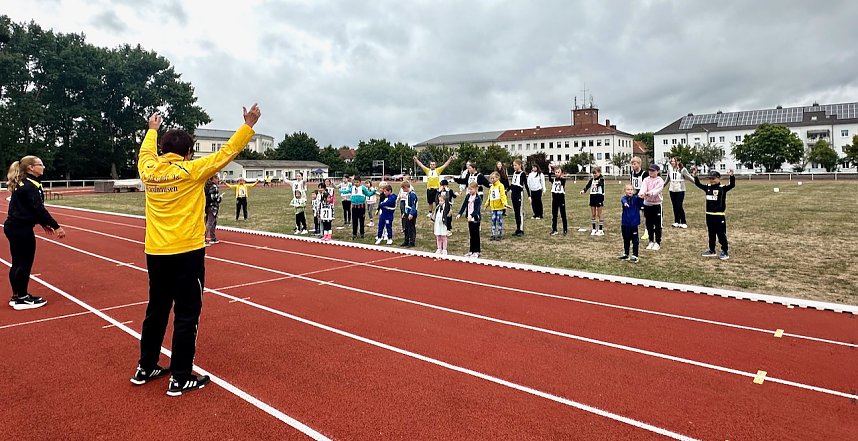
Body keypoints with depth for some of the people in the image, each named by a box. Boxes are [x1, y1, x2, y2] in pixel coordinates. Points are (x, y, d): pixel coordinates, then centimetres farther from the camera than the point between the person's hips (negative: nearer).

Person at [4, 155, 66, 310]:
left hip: (13, 227, 10)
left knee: (17, 263, 15)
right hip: (22, 229, -10)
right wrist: (56, 226, -20)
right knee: (25, 264, 0)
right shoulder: (31, 185, -16)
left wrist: (44, 225, 21)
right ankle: (22, 299, 8)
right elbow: (39, 209, -22)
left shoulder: (21, 183, 14)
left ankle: (16, 296, 24)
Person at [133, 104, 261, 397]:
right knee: (186, 315, 2)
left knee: (156, 311, 19)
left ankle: (144, 369, 32)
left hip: (156, 253, 6)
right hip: (186, 253, -6)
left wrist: (152, 129, 45)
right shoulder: (190, 170, -10)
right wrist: (248, 125, 2)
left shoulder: (148, 170, 5)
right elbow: (226, 153, -5)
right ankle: (180, 379, 9)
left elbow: (146, 152, 28)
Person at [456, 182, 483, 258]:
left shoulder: (478, 198, -12)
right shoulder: (468, 196, 6)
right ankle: (471, 251, 20)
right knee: (471, 235, 13)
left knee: (476, 235, 1)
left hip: (476, 219, -6)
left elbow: (476, 209, -22)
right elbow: (464, 206, 2)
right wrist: (460, 214, -11)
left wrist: (471, 215, -36)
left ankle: (476, 251, 9)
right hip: (470, 218, 6)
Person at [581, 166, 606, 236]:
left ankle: (601, 230, 9)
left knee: (599, 214, 0)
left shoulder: (601, 179, -4)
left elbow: (600, 183, -25)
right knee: (593, 214, 8)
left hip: (599, 196, -5)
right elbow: (588, 185, -8)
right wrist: (584, 190, -27)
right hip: (592, 197, 5)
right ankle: (594, 229, 16)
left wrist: (597, 184, -48)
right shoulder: (592, 179, 7)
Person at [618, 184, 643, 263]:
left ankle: (635, 256, 9)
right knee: (626, 240, 16)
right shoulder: (624, 198, -2)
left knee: (635, 240, 1)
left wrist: (641, 197, -51)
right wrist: (625, 203, -50)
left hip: (634, 223, -2)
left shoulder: (636, 198, -5)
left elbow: (639, 200, -27)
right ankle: (626, 254, 28)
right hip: (625, 223, 2)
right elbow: (623, 201, -25)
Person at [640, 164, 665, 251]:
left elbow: (657, 190, -23)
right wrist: (641, 193, -38)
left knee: (657, 225, 2)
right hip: (647, 204, 4)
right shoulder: (646, 180, 5)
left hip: (656, 204, -3)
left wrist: (650, 193, -44)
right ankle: (651, 241, 23)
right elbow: (643, 187, -15)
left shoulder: (660, 180, -5)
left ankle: (658, 243, 12)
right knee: (649, 224, 11)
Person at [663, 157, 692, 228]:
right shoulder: (670, 169, 6)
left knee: (679, 206, -7)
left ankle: (683, 223, 3)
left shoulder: (682, 170, -8)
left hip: (680, 190, -5)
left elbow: (689, 177, -13)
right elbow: (667, 179, 17)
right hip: (672, 190, 5)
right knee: (675, 206, 8)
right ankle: (677, 222, 17)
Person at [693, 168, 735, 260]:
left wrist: (731, 176, -36)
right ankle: (712, 250, 25)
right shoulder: (707, 187, 7)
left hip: (719, 216, -6)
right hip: (709, 215, 6)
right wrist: (695, 175, 3)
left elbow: (732, 185, -21)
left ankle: (725, 252, 8)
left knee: (721, 234, 0)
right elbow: (698, 184, 14)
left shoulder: (723, 188, -8)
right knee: (711, 234, 15)